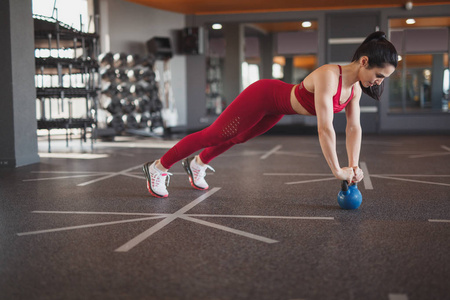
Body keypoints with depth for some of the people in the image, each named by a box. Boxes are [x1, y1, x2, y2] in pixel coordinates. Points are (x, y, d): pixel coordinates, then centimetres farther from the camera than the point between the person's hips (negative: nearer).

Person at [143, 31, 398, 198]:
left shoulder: (355, 87, -11)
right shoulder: (328, 76, -37)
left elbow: (354, 128, -5)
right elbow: (325, 128, -41)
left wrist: (354, 165, -14)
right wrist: (337, 171, -35)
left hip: (277, 104, 8)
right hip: (262, 97, -8)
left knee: (236, 138, 27)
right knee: (214, 135, 3)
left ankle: (197, 164, 52)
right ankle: (158, 167, 19)